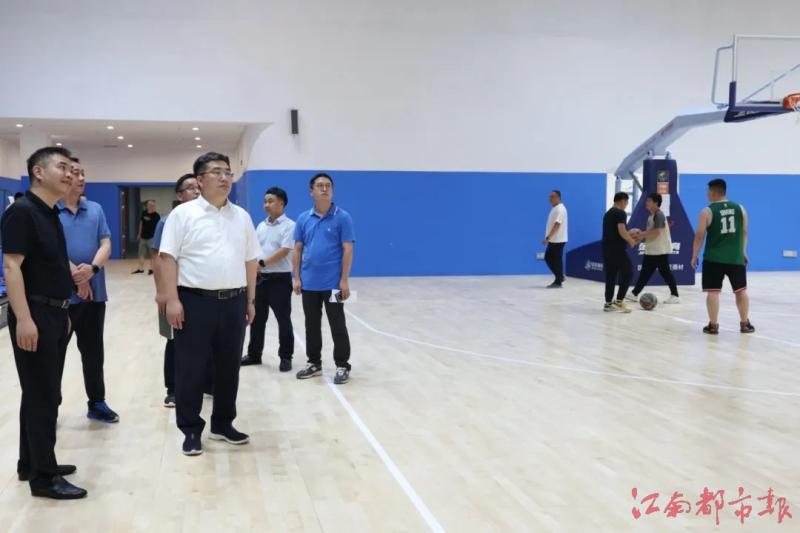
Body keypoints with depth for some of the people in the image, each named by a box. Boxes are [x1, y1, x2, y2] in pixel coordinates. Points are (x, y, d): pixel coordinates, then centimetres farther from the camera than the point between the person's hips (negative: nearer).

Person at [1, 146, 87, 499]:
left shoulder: (51, 215, 14)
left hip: (55, 315, 9)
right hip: (34, 316, -9)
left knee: (43, 393, 15)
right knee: (42, 396, -3)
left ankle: (32, 463, 27)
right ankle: (43, 476, 5)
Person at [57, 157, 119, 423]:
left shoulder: (95, 209, 9)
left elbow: (106, 244, 2)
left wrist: (92, 268, -16)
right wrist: (76, 277, -16)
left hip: (94, 292, 5)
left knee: (93, 351, 13)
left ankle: (97, 402, 24)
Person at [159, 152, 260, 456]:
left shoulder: (242, 216, 11)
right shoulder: (183, 214, -2)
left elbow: (250, 261, 15)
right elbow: (168, 258, -7)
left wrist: (250, 300, 12)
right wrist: (172, 300, -14)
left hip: (233, 302, 4)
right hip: (195, 301, -4)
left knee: (228, 367, 11)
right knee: (190, 369, 2)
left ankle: (223, 424, 25)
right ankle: (191, 430, 13)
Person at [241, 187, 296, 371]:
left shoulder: (289, 226, -8)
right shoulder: (261, 226, 14)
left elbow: (283, 252, -17)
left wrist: (262, 263, -18)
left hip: (280, 279, -6)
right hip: (259, 278, 7)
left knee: (283, 320, 1)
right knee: (257, 318, 13)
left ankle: (286, 357, 10)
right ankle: (254, 354, 24)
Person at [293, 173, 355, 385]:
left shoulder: (342, 217, -4)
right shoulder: (303, 219, 6)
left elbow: (348, 250, -7)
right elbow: (297, 249, 9)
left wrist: (344, 280, -12)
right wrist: (296, 278, 2)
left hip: (333, 283, -4)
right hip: (309, 283, 4)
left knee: (337, 326, 2)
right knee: (311, 325, 12)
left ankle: (342, 366, 10)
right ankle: (314, 363, 24)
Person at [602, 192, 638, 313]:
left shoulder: (608, 213, 17)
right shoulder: (620, 213, -11)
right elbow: (622, 231, -20)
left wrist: (629, 235, 23)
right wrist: (632, 241, -4)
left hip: (607, 249, 9)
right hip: (617, 250, -9)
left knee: (610, 276, 10)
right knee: (628, 273, 1)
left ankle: (608, 303, 10)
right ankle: (619, 301, -3)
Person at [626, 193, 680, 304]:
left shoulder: (659, 215, -15)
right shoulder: (651, 216, 15)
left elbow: (657, 231, -24)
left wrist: (643, 234, -17)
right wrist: (642, 236, 6)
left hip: (660, 250, -10)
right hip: (651, 250, 10)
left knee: (665, 272, -4)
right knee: (645, 273, 9)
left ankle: (675, 296, 3)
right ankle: (634, 294, 11)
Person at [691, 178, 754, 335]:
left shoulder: (707, 211, -7)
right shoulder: (740, 209, 5)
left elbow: (699, 236, -7)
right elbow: (744, 233, 12)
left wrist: (694, 256, 4)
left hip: (714, 258, -3)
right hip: (736, 258, 4)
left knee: (713, 291, 2)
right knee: (741, 290, 15)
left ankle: (713, 326, 2)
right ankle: (745, 324, 21)